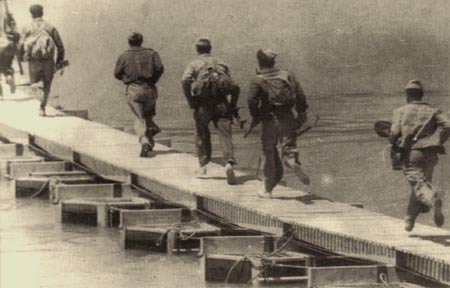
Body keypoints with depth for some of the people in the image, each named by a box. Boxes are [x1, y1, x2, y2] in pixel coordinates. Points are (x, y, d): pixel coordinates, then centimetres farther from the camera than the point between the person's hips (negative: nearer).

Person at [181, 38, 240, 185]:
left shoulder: (194, 64, 9)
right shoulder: (221, 64, 18)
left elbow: (185, 81, -12)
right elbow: (234, 87, 8)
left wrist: (191, 101, -5)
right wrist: (232, 107, 12)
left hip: (204, 105, -1)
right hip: (222, 104, 1)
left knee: (202, 134, 18)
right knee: (225, 135, -5)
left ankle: (203, 166, 21)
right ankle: (229, 163, -26)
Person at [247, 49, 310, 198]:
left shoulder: (257, 80, -2)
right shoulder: (288, 75, 8)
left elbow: (252, 100, -14)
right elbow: (300, 95, 2)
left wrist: (255, 117, 0)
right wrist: (301, 113, 11)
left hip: (269, 121, -2)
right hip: (287, 119, 2)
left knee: (270, 155, 8)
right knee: (288, 147, 1)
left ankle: (268, 189, 16)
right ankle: (293, 161, -37)